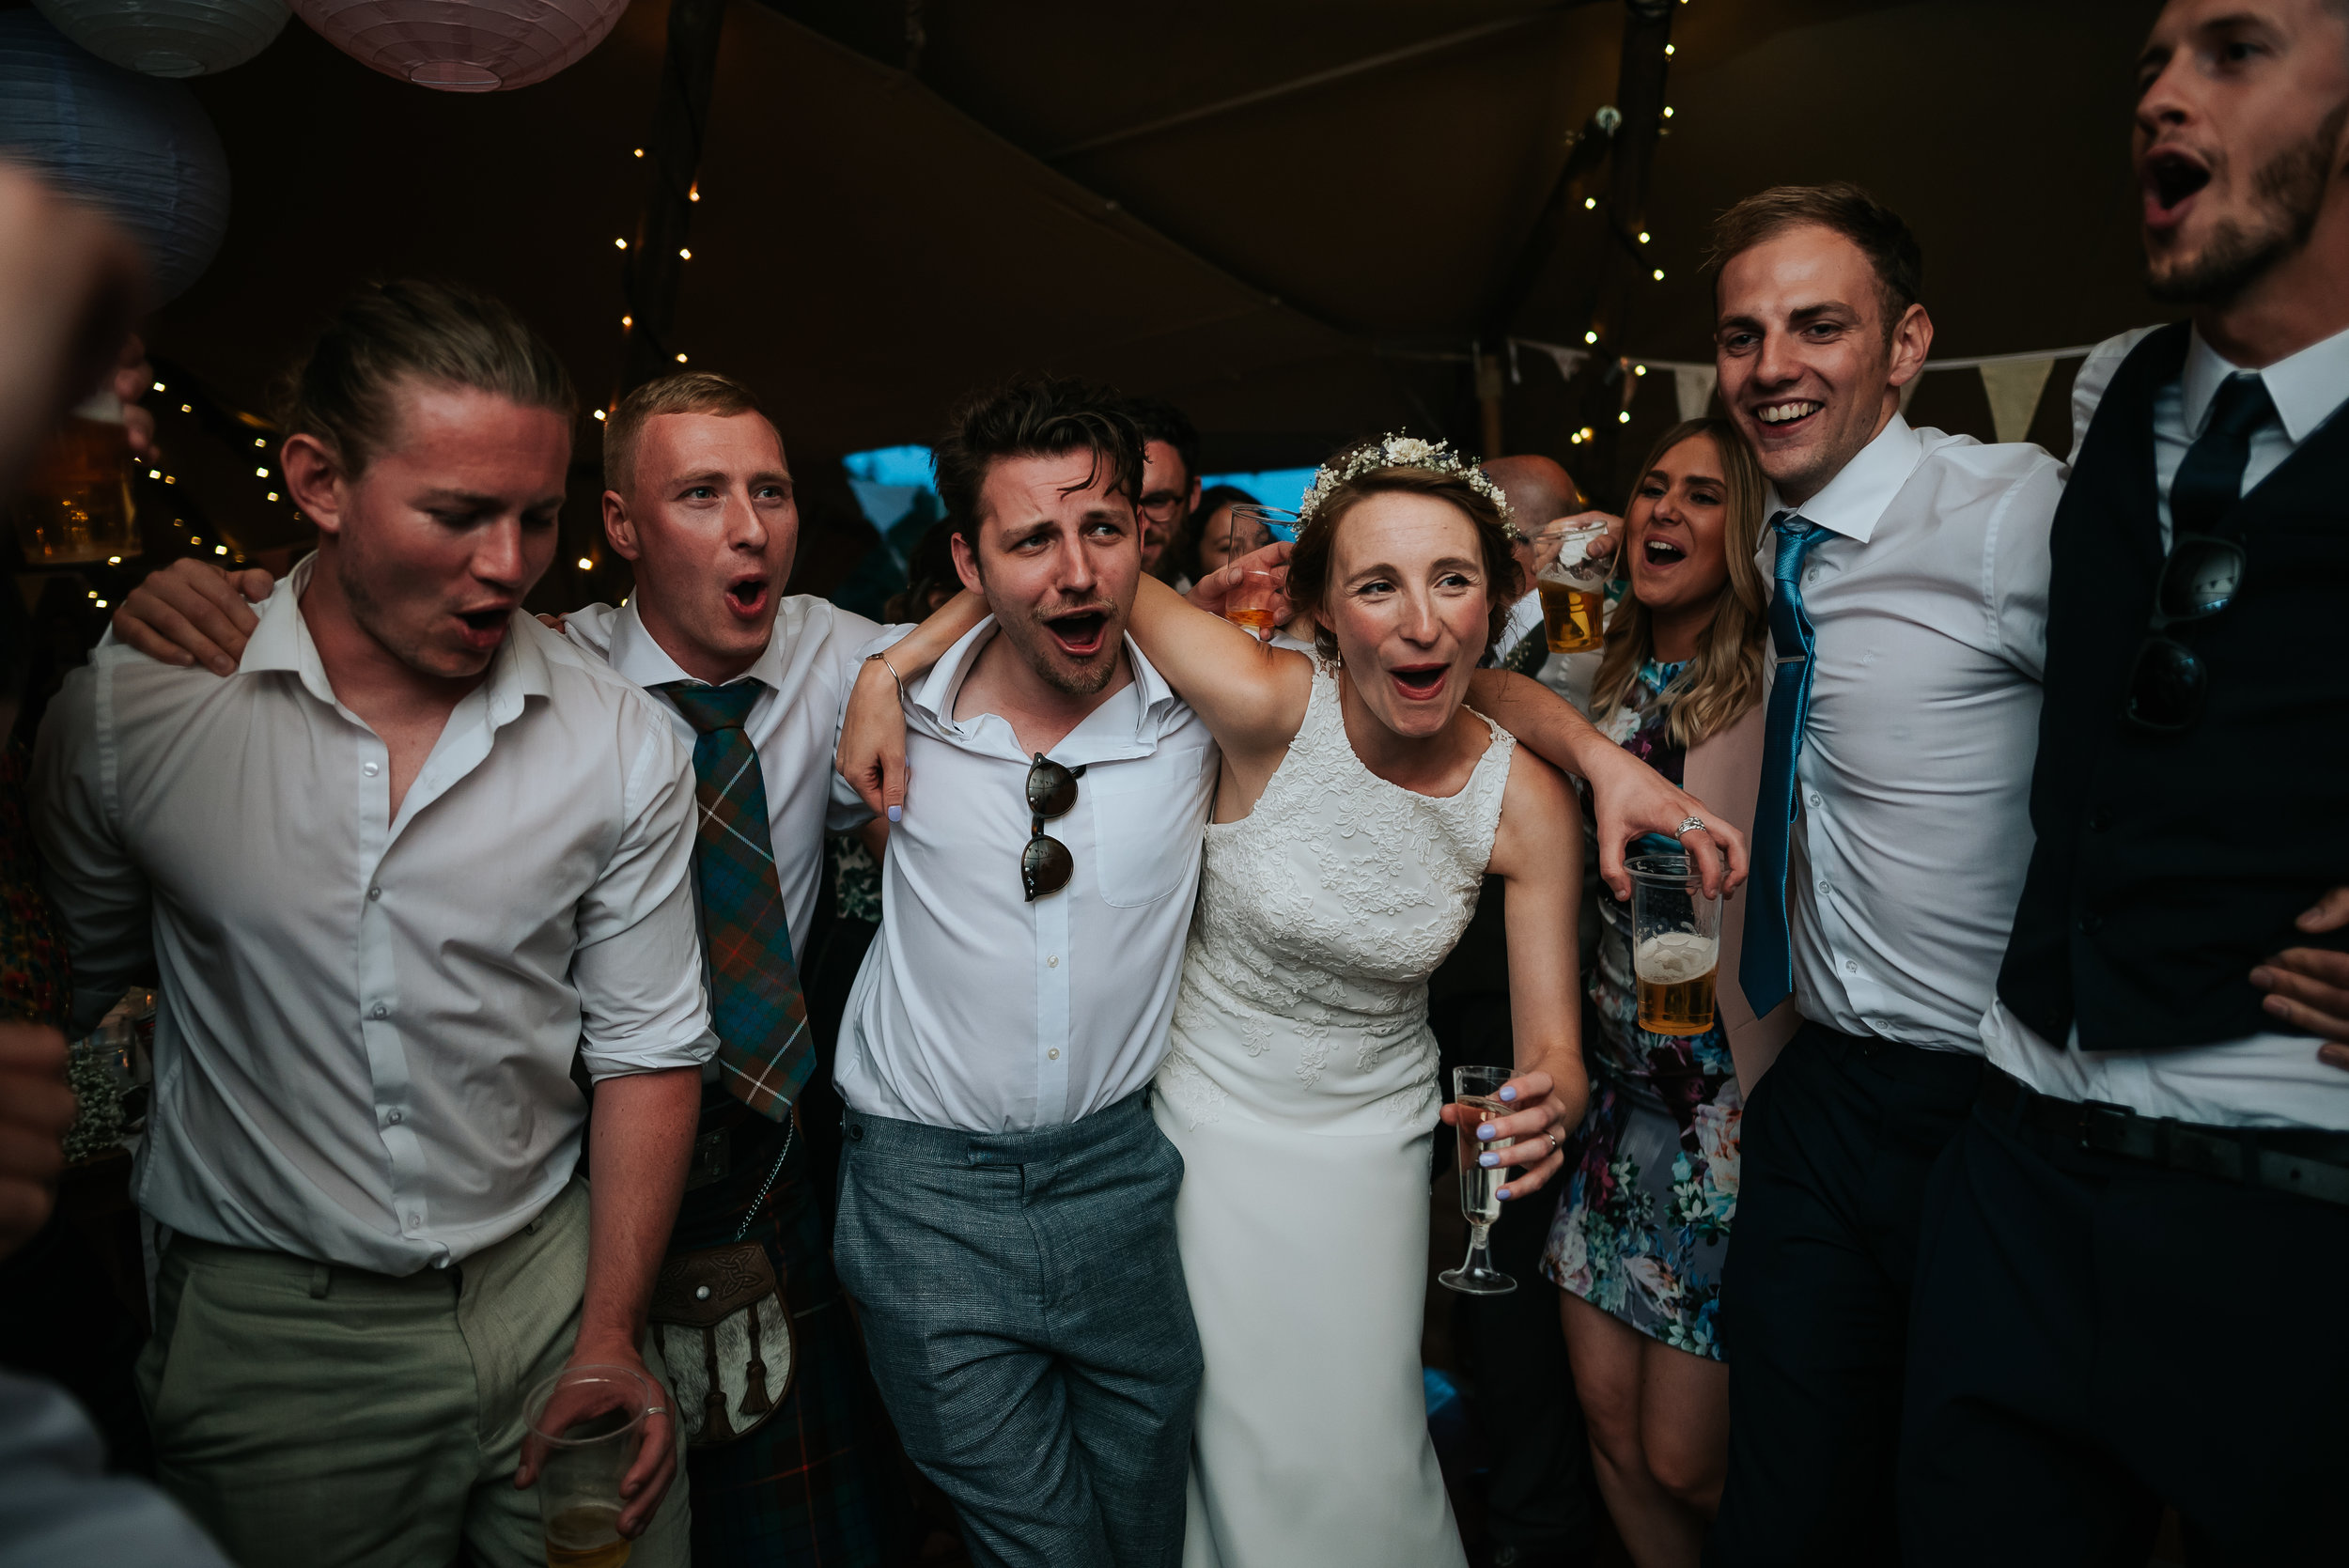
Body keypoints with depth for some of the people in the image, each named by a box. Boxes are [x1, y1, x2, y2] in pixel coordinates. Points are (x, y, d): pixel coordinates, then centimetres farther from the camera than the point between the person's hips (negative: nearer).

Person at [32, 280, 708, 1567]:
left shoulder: (625, 745, -9)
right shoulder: (126, 710, -9)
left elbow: (647, 1044, -4)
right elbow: (63, 991, 7)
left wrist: (611, 1334, -5)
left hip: (545, 1287, 1)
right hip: (265, 1330, 0)